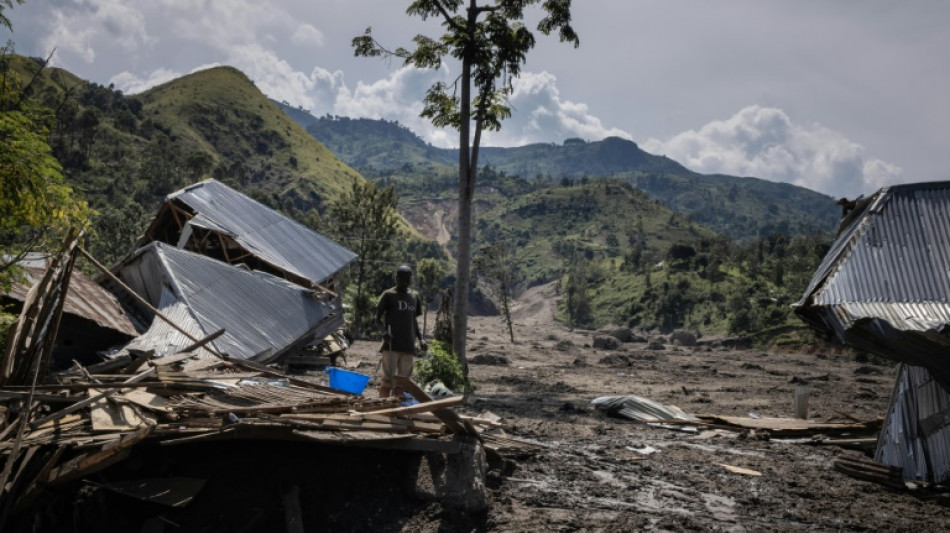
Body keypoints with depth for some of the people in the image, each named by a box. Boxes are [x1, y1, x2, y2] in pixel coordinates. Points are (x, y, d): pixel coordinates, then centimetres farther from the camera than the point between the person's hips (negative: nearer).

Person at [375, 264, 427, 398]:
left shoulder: (414, 296, 14)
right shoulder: (388, 295, -1)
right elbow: (378, 317, 0)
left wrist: (420, 339, 12)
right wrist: (384, 331, -19)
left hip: (408, 344, 5)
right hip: (391, 344, -5)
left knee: (403, 378, 5)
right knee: (388, 377, -7)